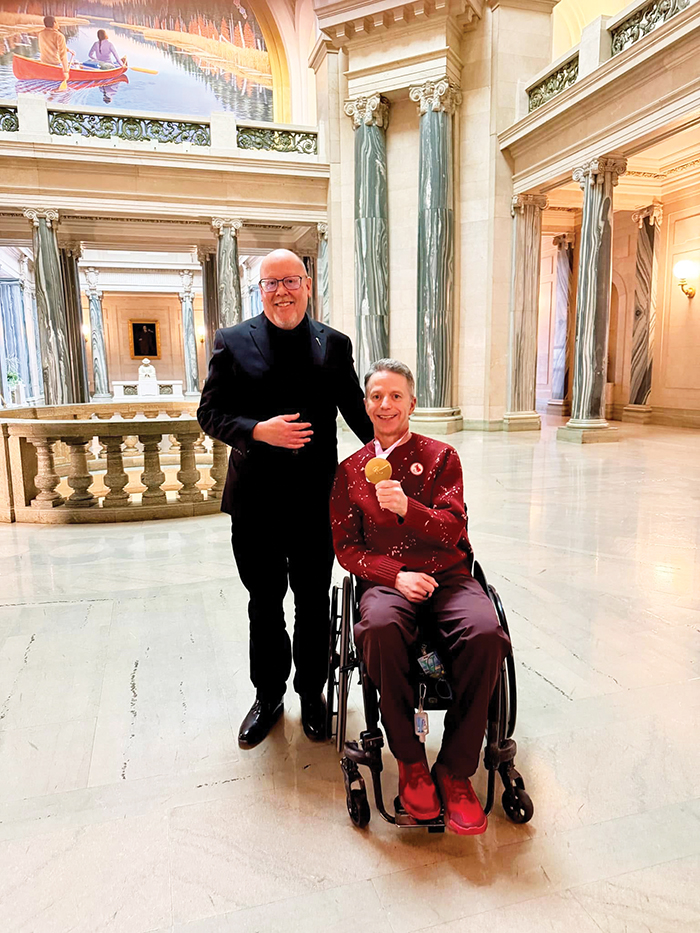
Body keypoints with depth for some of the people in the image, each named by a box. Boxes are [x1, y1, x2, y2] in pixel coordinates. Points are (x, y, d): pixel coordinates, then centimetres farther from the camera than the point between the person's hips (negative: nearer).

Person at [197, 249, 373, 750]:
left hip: (316, 501, 1)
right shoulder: (232, 342, 0)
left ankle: (312, 693, 35)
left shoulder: (335, 344, 5)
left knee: (314, 605, 14)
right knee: (264, 605, 15)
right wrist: (259, 431, -19)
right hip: (256, 502, 0)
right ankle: (268, 696, 36)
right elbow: (211, 413, -3)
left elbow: (357, 411, 10)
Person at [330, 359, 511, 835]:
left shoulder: (441, 456, 10)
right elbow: (347, 547, 8)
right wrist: (396, 575, -11)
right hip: (386, 580, 0)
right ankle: (410, 763, -12)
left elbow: (453, 528, -2)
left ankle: (455, 771, -11)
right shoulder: (350, 470, 13)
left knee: (486, 634, -32)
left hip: (448, 576, 0)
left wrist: (406, 507, -22)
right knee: (381, 627, -35)